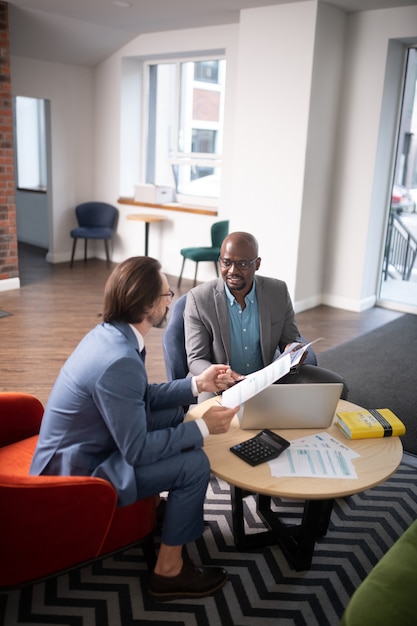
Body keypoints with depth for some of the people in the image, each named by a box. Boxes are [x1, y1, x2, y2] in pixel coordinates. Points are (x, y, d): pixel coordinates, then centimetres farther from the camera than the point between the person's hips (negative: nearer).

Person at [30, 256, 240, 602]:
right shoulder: (119, 361, -31)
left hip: (79, 447, 10)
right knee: (194, 463, -13)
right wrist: (203, 427, -16)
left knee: (172, 413, 13)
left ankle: (180, 512, 28)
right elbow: (136, 450, -24)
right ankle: (169, 570, 5)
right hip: (77, 472, -10)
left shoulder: (109, 333, -2)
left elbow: (142, 398, 11)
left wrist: (196, 384, 4)